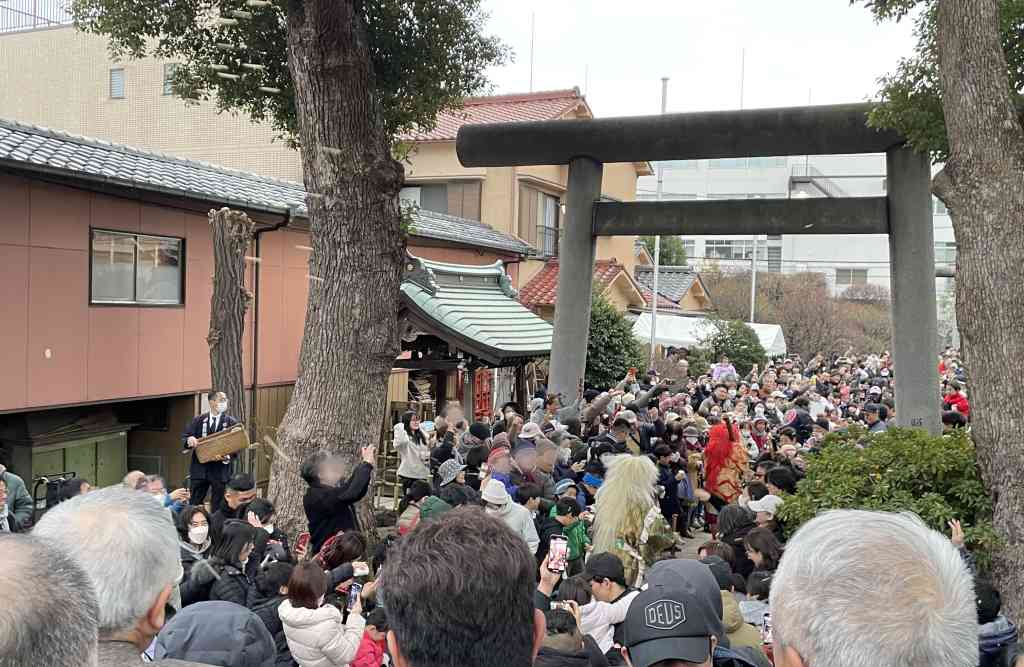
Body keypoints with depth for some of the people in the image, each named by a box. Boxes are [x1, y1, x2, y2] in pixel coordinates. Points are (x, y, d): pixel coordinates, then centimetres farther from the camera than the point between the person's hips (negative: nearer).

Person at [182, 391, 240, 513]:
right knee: (194, 504, 7)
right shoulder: (198, 421, 6)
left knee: (217, 506, 3)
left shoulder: (231, 422, 1)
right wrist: (189, 440, -20)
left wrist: (228, 456, -24)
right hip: (200, 468, 2)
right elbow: (184, 438, 3)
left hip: (220, 470, -1)